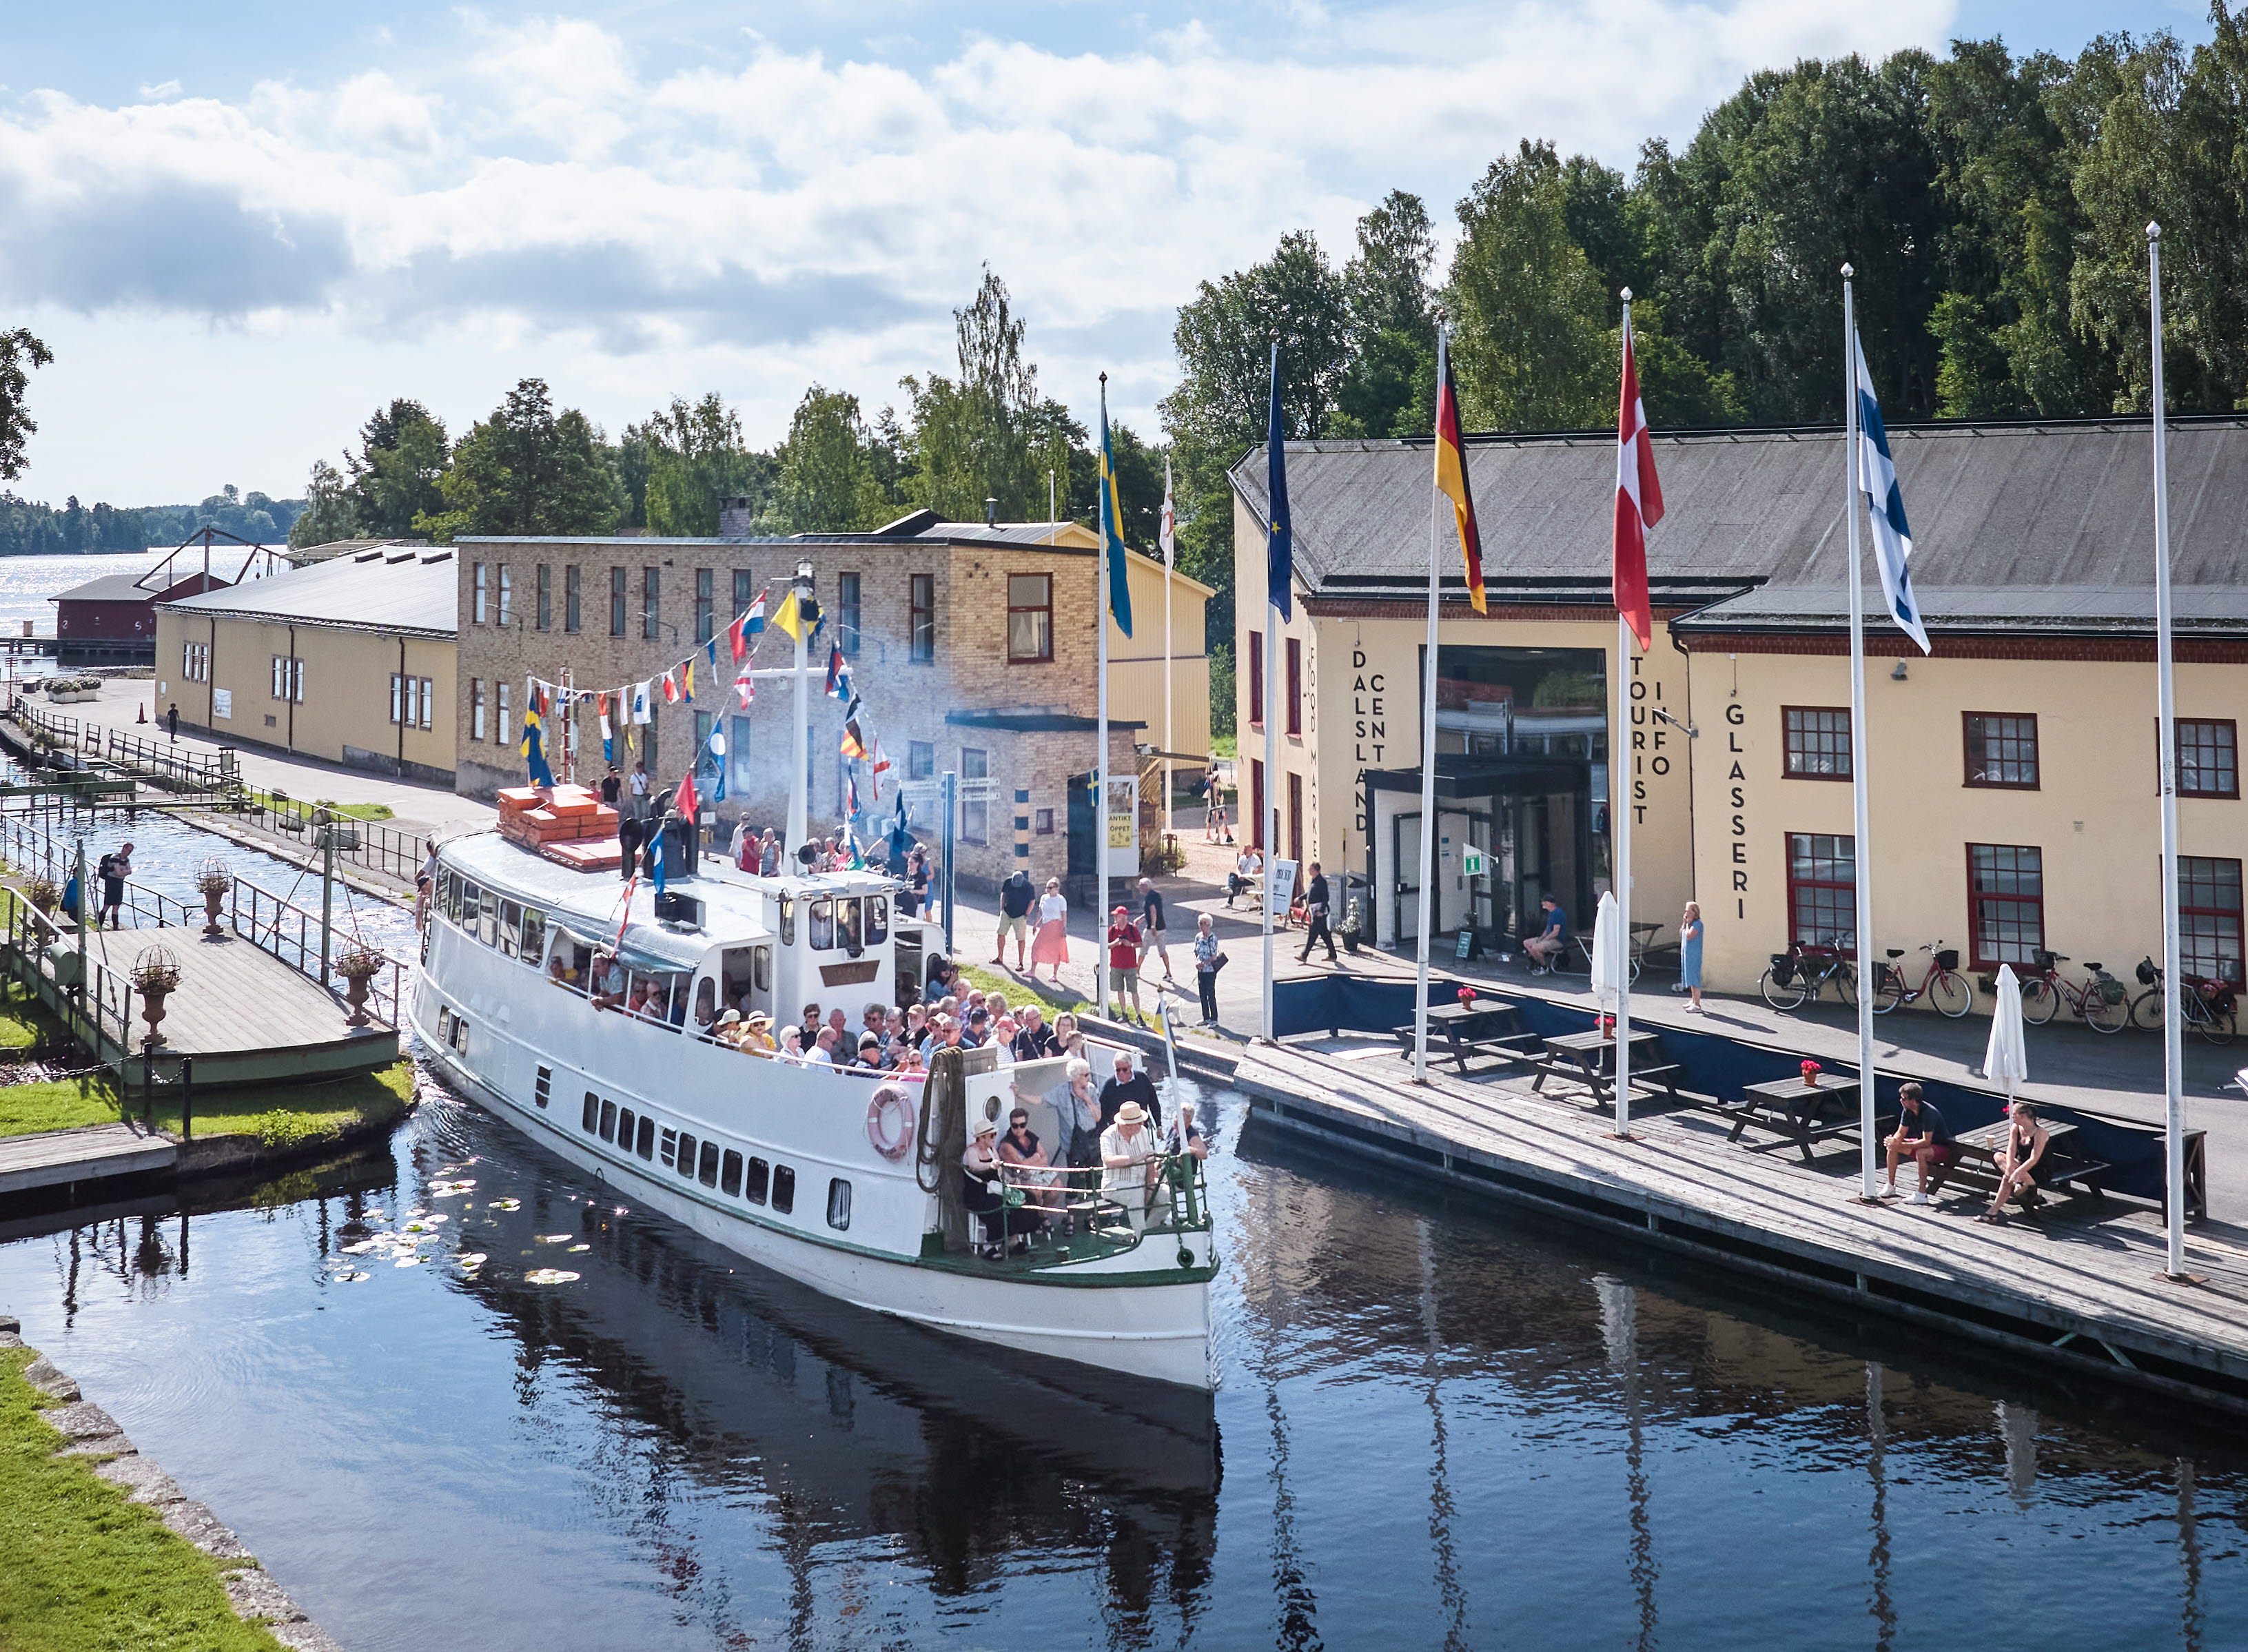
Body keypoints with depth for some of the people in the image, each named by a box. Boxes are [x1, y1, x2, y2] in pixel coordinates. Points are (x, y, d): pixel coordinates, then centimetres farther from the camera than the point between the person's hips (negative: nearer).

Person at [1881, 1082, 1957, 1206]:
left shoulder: (1928, 1112, -30)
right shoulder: (1908, 1111, -5)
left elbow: (1926, 1142, -35)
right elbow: (1900, 1133, 2)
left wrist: (1902, 1145, -39)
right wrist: (1894, 1141, -22)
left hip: (1942, 1148, -9)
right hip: (1922, 1142, 9)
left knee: (1921, 1153, -39)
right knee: (1892, 1147, -3)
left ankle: (1922, 1194, -32)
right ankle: (1890, 1187, 4)